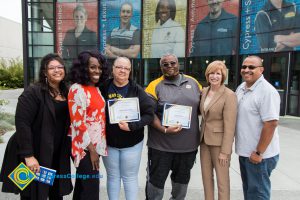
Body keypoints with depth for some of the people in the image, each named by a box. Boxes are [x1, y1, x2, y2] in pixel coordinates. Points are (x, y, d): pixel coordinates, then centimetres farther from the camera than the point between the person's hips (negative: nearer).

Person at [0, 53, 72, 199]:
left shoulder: (66, 93, 7)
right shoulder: (33, 92, -13)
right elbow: (22, 123, -20)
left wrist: (68, 149, 6)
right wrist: (28, 155, -22)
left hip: (57, 155, 6)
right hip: (34, 155, -6)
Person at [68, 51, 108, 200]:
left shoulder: (96, 89, 9)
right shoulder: (77, 89, -16)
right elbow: (78, 123, -19)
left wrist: (95, 147, 12)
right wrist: (91, 149, -17)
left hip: (95, 144, 8)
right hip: (85, 147, -8)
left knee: (82, 185, 21)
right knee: (90, 188, 2)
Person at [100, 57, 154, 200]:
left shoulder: (137, 90, -8)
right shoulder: (104, 88, -4)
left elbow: (149, 114, -9)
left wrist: (132, 126, -21)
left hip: (132, 143, -1)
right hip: (109, 142, 2)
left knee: (130, 178, 12)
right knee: (112, 177, 16)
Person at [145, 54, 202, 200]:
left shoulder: (193, 83, 5)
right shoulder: (155, 86, -7)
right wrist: (164, 130, -23)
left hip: (188, 144, 4)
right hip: (161, 145, -4)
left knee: (182, 178, 23)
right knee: (156, 179, 9)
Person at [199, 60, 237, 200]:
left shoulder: (229, 95, -15)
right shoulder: (204, 91, 6)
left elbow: (229, 126, -17)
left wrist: (225, 151, -18)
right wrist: (201, 137, 11)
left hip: (219, 142, -6)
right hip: (204, 140, 7)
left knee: (222, 179, 7)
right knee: (206, 176, 16)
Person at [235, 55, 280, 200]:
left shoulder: (267, 91, -19)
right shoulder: (241, 88, 7)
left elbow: (271, 124, -23)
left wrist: (258, 153, -20)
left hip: (260, 154, -7)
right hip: (244, 151, 8)